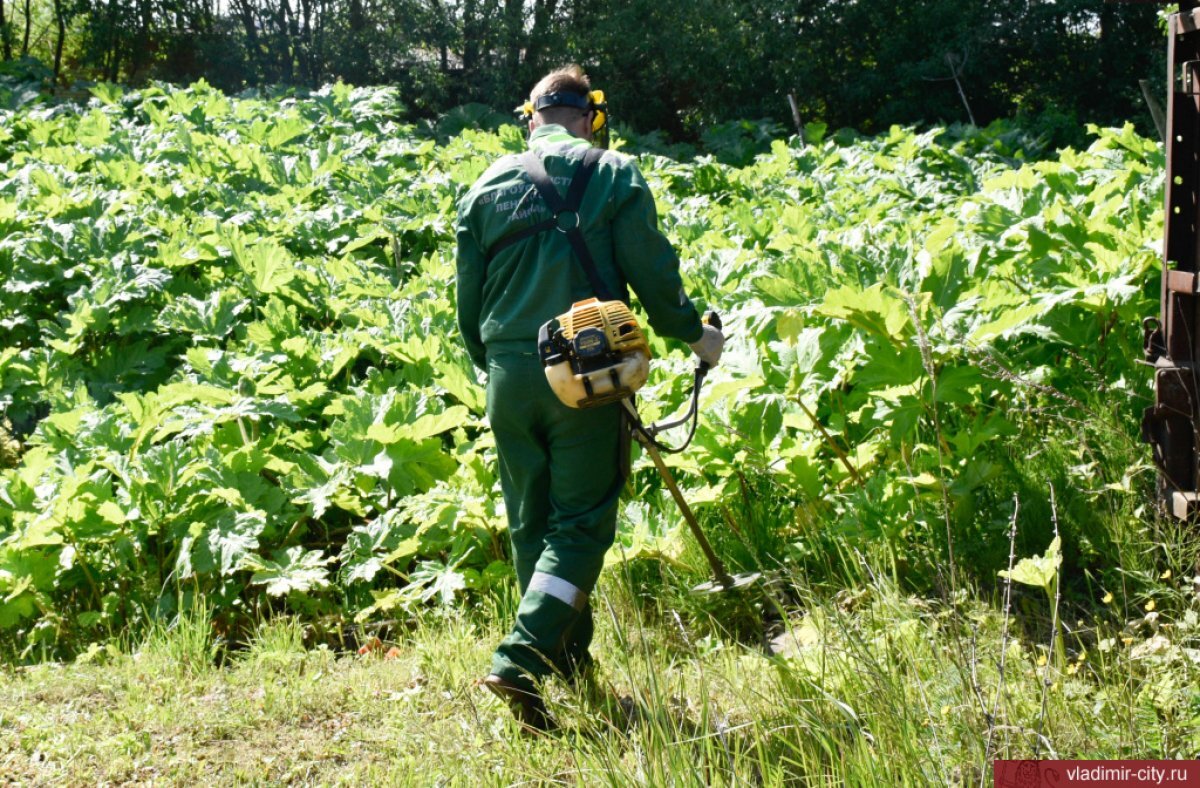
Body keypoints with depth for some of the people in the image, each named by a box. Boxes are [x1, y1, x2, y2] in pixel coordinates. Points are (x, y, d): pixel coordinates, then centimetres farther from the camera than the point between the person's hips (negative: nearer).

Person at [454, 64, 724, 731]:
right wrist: (695, 334, 14)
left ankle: (572, 667, 25)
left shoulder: (486, 186, 11)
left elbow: (468, 301, 13)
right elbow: (652, 275, -3)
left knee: (531, 527, 15)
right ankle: (519, 661, -17)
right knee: (581, 524, 0)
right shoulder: (613, 174, 1)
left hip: (508, 372, 4)